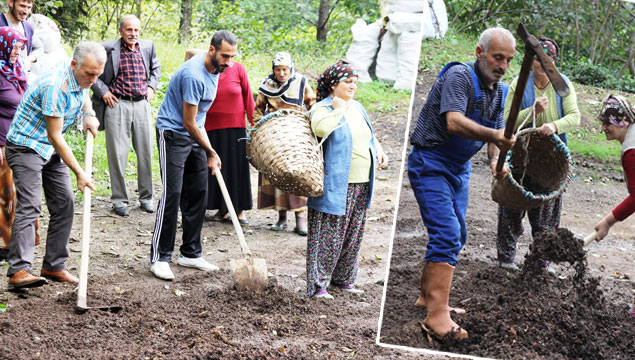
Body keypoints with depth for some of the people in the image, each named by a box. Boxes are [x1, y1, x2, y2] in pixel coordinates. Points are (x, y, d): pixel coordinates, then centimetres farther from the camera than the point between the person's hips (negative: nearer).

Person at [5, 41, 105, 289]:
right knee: (29, 206, -18)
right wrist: (79, 173, -22)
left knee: (64, 204, 4)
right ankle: (18, 271, -22)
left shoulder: (81, 77, -3)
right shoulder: (56, 87, -29)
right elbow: (55, 137, -25)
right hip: (26, 146, -9)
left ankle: (54, 265, 11)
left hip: (52, 150, 9)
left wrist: (89, 115, 2)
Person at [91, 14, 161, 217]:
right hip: (117, 105, -3)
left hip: (142, 105, 4)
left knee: (146, 153, 6)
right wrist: (102, 90, -3)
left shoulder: (148, 47, 9)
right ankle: (119, 200, 8)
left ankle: (146, 197, 17)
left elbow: (156, 67, 27)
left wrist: (152, 86, 12)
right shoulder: (108, 48, -4)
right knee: (117, 154, -1)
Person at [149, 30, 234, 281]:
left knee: (198, 194, 7)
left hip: (195, 134, 9)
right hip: (172, 132, -9)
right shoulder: (193, 75, -28)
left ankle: (191, 253, 14)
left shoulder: (215, 68, 1)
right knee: (172, 194, -12)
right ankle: (160, 257, -7)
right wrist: (211, 153, -14)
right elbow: (188, 123, -23)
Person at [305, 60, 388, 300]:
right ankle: (318, 286, -2)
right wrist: (339, 110, -17)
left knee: (352, 235, 13)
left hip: (361, 184, 8)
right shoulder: (322, 108, -8)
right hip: (335, 186, -8)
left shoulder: (357, 107, 16)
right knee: (328, 236, -7)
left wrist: (379, 151, 11)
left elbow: (370, 135, 29)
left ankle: (343, 280, 25)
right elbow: (320, 129, -30)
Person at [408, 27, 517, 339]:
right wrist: (493, 135, -47)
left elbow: (495, 134, 10)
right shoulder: (459, 76, -20)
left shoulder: (499, 90, 7)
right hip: (430, 164, -9)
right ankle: (437, 316, -21)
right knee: (448, 234, -19)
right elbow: (454, 122, -34)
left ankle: (428, 296, 30)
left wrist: (495, 161, -12)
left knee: (455, 236, 15)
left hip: (459, 168, 9)